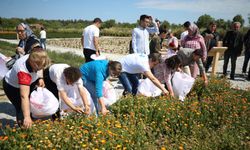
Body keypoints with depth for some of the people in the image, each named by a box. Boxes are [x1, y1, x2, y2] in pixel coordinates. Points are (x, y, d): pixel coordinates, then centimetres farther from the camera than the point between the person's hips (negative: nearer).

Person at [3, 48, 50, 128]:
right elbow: (24, 97, -51)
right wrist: (26, 117, -54)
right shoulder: (23, 72, -47)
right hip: (12, 87, -7)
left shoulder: (32, 58, -28)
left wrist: (39, 79, -17)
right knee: (21, 109, -13)